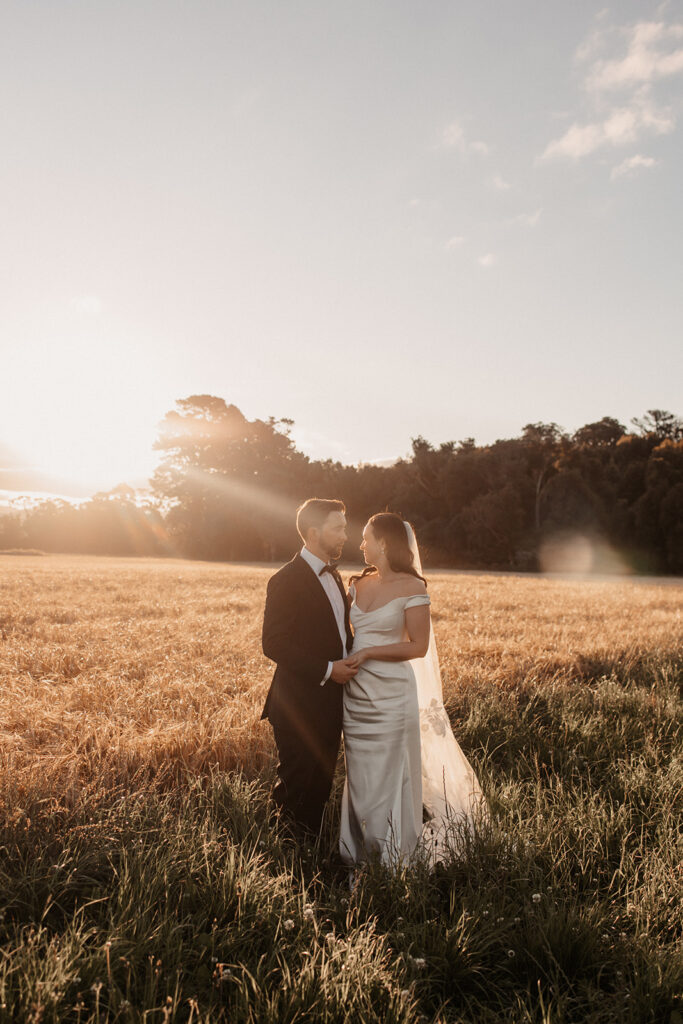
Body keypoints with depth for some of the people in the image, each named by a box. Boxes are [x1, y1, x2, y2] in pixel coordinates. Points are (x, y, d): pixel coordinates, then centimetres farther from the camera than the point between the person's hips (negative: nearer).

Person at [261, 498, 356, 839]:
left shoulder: (333, 576, 12)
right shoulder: (286, 581, -16)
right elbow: (274, 645, -20)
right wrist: (327, 670, -21)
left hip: (330, 702, 8)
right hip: (300, 705, -8)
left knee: (320, 784, 18)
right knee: (296, 786, 5)